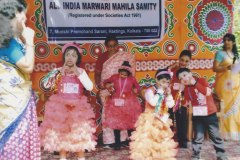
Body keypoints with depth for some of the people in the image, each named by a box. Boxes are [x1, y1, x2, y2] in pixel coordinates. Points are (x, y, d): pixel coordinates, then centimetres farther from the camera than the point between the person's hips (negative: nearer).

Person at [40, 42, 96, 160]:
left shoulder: (81, 71, 3)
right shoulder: (58, 71, 2)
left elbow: (90, 87, -8)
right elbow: (45, 84, -8)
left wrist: (79, 74, -14)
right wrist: (59, 73, -13)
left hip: (77, 107, 0)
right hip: (61, 106, 0)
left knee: (80, 131, 1)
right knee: (61, 132, 4)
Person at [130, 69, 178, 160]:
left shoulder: (166, 93, 6)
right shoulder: (150, 91, -14)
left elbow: (171, 105, -3)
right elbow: (153, 102, -29)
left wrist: (168, 94, -13)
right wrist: (159, 92, -22)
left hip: (161, 121, 6)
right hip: (150, 120, -6)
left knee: (162, 140, 14)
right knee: (148, 140, -6)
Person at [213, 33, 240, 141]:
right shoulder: (220, 53, -2)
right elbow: (215, 68, -10)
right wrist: (226, 68, -23)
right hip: (224, 83, -6)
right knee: (225, 106, -8)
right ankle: (225, 132, -3)